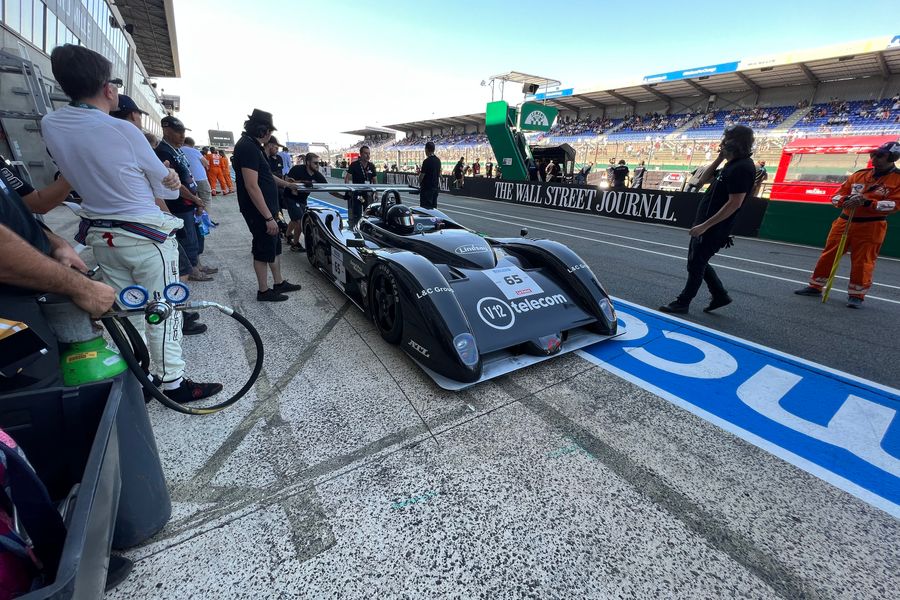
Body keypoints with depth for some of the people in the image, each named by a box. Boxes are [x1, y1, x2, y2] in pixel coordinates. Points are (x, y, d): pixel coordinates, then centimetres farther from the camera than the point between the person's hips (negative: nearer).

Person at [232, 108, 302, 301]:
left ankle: (279, 283, 31)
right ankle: (264, 291, 16)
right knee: (264, 249, 2)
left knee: (275, 245, 18)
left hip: (266, 209, 10)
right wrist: (268, 217, -27)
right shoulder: (248, 147, -20)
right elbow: (252, 186, -26)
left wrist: (285, 183, 41)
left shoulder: (252, 145, 12)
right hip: (259, 211, -10)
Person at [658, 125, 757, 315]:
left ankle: (683, 303, 12)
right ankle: (720, 295, 29)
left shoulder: (743, 168, -18)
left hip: (714, 228, -10)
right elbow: (705, 179, 22)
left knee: (696, 265, 0)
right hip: (705, 224, 10)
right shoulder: (732, 164, 12)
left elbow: (734, 203, -24)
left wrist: (705, 225, -25)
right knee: (696, 261, 18)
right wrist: (719, 158, 11)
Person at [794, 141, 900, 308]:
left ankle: (856, 295, 9)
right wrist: (846, 199, -15)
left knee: (862, 262, -1)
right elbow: (837, 196, 7)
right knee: (828, 256, 6)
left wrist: (867, 202, -24)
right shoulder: (859, 175, 9)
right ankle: (815, 287, 17)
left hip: (871, 227, -4)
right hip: (844, 222, 4)